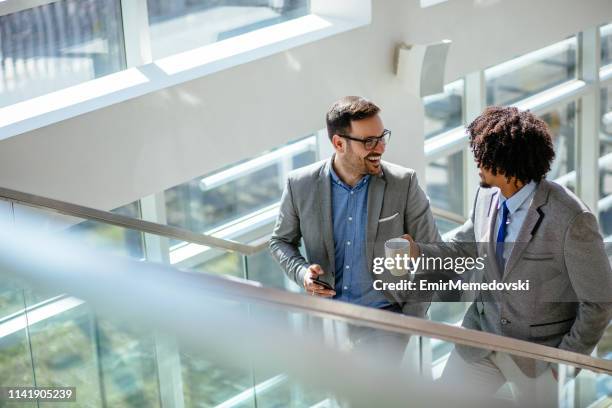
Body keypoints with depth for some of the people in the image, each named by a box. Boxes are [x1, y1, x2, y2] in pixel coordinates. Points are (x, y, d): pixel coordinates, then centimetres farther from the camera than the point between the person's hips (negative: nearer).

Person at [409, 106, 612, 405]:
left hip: (540, 351, -6)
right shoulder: (486, 196, -4)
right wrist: (418, 252, -6)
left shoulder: (571, 219, -24)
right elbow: (464, 249, 13)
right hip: (483, 334, 6)